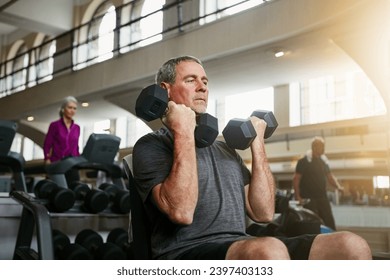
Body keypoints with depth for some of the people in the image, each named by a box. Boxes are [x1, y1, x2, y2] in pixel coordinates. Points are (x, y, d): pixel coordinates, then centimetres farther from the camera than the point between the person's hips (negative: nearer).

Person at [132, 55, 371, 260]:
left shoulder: (225, 148, 24)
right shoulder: (152, 146, 4)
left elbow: (263, 212, 13)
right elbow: (181, 212, -16)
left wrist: (257, 143, 10)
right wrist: (183, 132, -13)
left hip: (241, 249, 7)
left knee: (350, 246, -16)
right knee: (269, 252, -39)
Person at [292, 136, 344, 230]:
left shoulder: (323, 160, 12)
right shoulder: (304, 161, -9)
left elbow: (330, 176, 17)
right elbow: (296, 179, -11)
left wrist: (338, 186, -2)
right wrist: (297, 196, -18)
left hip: (322, 197, 6)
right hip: (308, 199, -6)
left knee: (329, 222, 7)